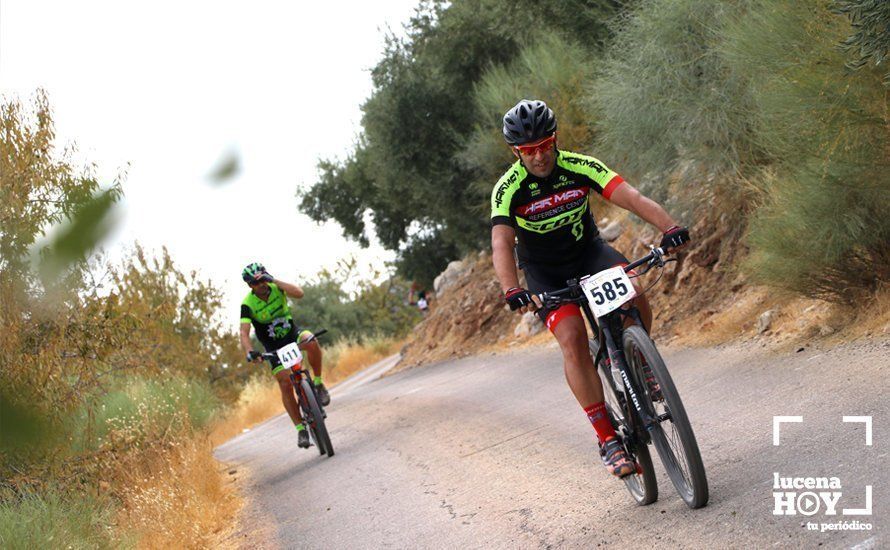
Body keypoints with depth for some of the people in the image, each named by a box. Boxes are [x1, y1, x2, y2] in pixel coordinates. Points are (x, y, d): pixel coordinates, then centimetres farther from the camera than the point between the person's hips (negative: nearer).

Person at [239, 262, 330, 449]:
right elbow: (244, 332, -26)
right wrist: (250, 352, -44)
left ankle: (318, 383, -17)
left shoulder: (276, 288, -10)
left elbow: (299, 293, -29)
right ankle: (300, 428, -5)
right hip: (275, 347, -1)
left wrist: (275, 281, -32)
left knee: (310, 341, -35)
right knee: (286, 385, -14)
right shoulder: (248, 305, -16)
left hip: (293, 335, 1)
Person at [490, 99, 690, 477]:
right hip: (545, 273, -2)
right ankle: (608, 442, -21)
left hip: (588, 250, 2)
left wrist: (669, 227, -47)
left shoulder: (579, 167, -17)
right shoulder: (509, 190, -21)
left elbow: (630, 197, -29)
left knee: (634, 296, -28)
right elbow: (501, 244, -35)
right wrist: (512, 292, -53)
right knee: (572, 340, -24)